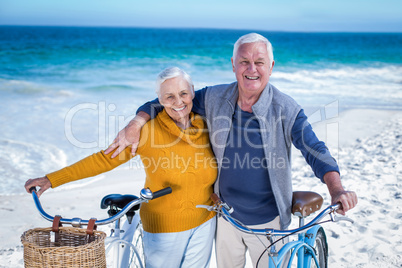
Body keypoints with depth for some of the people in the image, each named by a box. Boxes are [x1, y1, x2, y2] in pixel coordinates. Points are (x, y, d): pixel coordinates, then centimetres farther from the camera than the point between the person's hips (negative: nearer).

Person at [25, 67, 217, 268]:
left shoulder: (205, 126, -5)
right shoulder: (146, 128, -17)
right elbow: (105, 159, -15)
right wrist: (52, 179, -16)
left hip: (204, 223, 4)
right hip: (164, 227, -3)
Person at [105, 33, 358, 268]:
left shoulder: (287, 109, -15)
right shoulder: (214, 98, -8)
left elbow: (315, 150, -18)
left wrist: (336, 189, -34)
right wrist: (136, 124, -14)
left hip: (267, 221, -3)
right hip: (226, 215, 3)